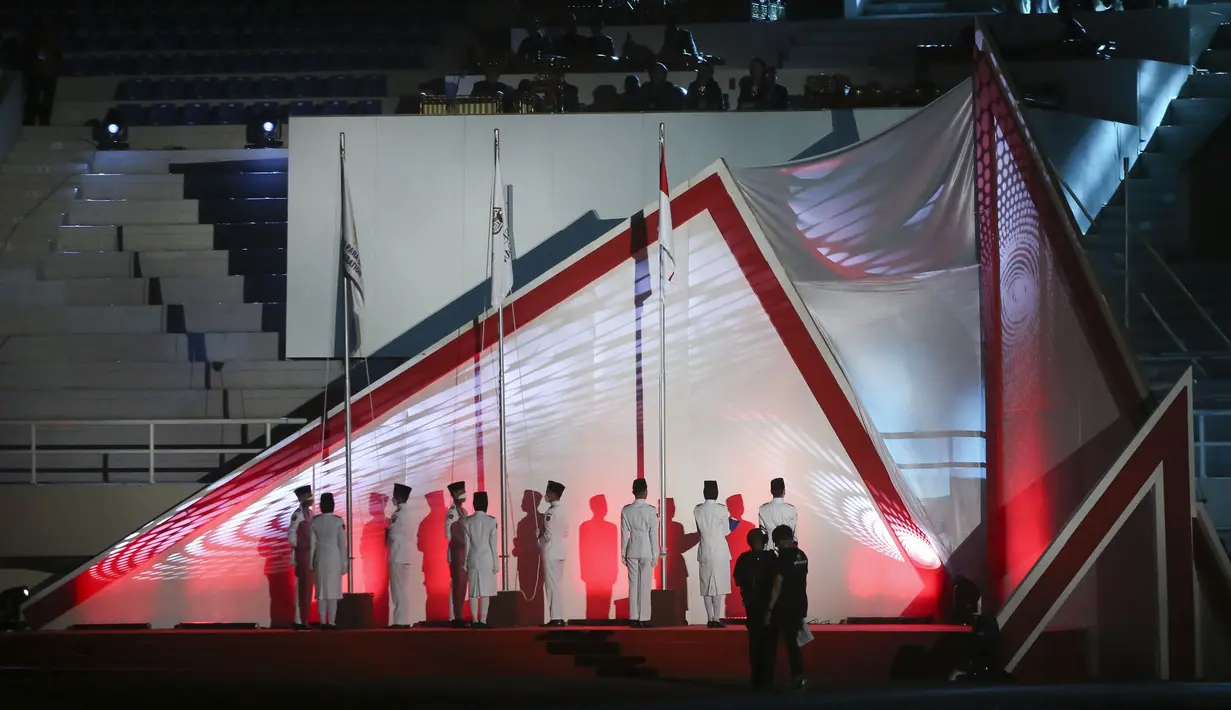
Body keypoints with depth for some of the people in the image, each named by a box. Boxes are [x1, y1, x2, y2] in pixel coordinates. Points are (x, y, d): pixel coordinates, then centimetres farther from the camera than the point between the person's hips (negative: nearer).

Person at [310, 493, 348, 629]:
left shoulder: (314, 521, 0)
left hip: (320, 558, 2)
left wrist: (310, 563, 8)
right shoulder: (338, 521, -7)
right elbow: (342, 543, -6)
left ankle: (323, 622, 4)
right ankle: (331, 622, -4)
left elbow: (311, 543, 2)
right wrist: (344, 564, -1)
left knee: (321, 590, 6)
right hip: (334, 558, -2)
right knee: (332, 590, -1)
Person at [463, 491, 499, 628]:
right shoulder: (491, 521, -5)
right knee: (485, 591, 0)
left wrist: (465, 563, 8)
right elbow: (493, 544, -5)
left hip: (473, 560, 2)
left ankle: (475, 621, 1)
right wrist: (496, 563, 1)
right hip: (487, 560, -1)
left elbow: (466, 545, 2)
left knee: (474, 591, 4)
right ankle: (483, 621, -3)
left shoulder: (467, 522, 0)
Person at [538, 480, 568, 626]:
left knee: (552, 586, -7)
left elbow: (548, 535, -16)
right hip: (559, 552, 9)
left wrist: (539, 538, 4)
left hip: (551, 554, -9)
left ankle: (556, 618, -7)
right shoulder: (561, 511, 12)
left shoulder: (551, 512, -15)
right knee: (557, 585, 10)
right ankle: (559, 618, 12)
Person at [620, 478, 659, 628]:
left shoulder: (626, 510, 0)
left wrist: (623, 553, 9)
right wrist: (655, 554, 0)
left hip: (632, 551, 2)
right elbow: (653, 534, -6)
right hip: (646, 551, -2)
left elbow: (624, 533, 2)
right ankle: (643, 618, 0)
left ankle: (633, 618, 5)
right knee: (644, 585, 1)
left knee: (633, 584, 6)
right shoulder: (651, 510, -8)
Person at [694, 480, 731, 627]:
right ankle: (716, 618, -5)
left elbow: (699, 531, 11)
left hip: (704, 552, 3)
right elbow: (726, 532, -1)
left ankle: (710, 618, 5)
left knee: (706, 586, 7)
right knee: (718, 585, -1)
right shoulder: (721, 509, -8)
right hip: (719, 551, -3)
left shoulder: (697, 510, 2)